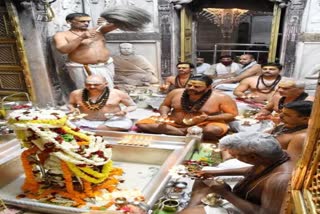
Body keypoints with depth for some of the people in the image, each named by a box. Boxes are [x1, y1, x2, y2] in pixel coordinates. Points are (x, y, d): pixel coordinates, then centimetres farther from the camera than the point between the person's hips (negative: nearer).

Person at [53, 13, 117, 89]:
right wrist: (81, 38, -20)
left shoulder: (97, 30, 10)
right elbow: (63, 50, -17)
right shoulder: (61, 35, 0)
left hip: (106, 66, 4)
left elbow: (115, 25, 6)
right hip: (81, 68, -4)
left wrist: (107, 22, -16)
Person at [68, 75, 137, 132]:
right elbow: (71, 104, 15)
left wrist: (125, 111, -21)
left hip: (112, 121, -1)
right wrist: (72, 109, -8)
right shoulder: (77, 93, -4)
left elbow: (133, 105, 0)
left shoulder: (118, 94, -10)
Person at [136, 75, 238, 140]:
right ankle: (185, 132, -19)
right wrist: (164, 115, -13)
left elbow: (233, 114, -10)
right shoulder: (176, 93, -3)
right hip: (174, 123, 4)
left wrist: (208, 118, -22)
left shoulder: (220, 98, -14)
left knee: (213, 130, -39)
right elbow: (165, 105, 11)